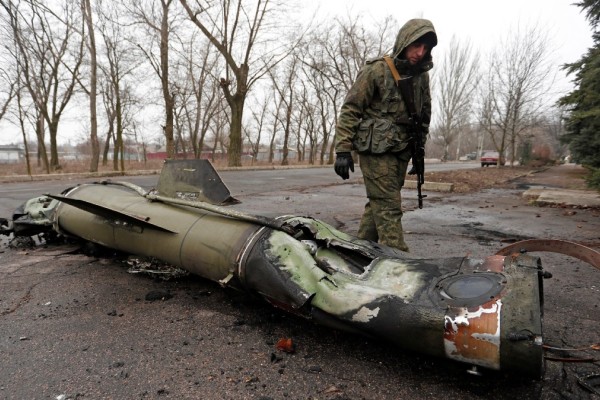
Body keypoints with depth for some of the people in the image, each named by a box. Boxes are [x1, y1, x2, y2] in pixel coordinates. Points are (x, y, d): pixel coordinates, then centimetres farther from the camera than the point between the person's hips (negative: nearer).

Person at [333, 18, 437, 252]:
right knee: (389, 207, -11)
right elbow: (350, 111, -9)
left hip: (401, 151, 7)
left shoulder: (422, 76, 11)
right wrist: (343, 151, -15)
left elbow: (424, 115, 22)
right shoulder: (376, 71, -8)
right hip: (376, 149, -6)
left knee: (379, 203, 11)